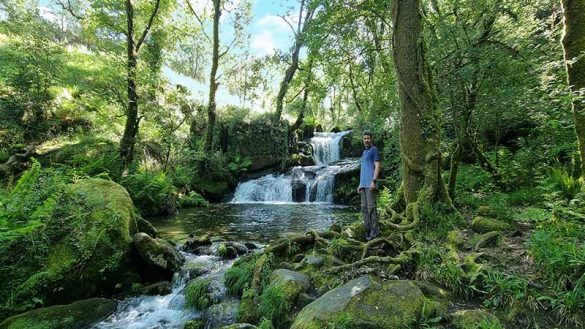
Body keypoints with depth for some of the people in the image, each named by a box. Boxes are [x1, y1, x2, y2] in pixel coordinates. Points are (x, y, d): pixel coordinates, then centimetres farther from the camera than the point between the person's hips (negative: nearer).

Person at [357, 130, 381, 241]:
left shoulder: (374, 150, -1)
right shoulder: (364, 152, 22)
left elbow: (377, 166, -9)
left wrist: (374, 181, -19)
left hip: (370, 184, -8)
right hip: (363, 185, 8)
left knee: (371, 207, -9)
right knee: (364, 208, 7)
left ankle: (375, 230, -3)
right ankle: (368, 229, 12)